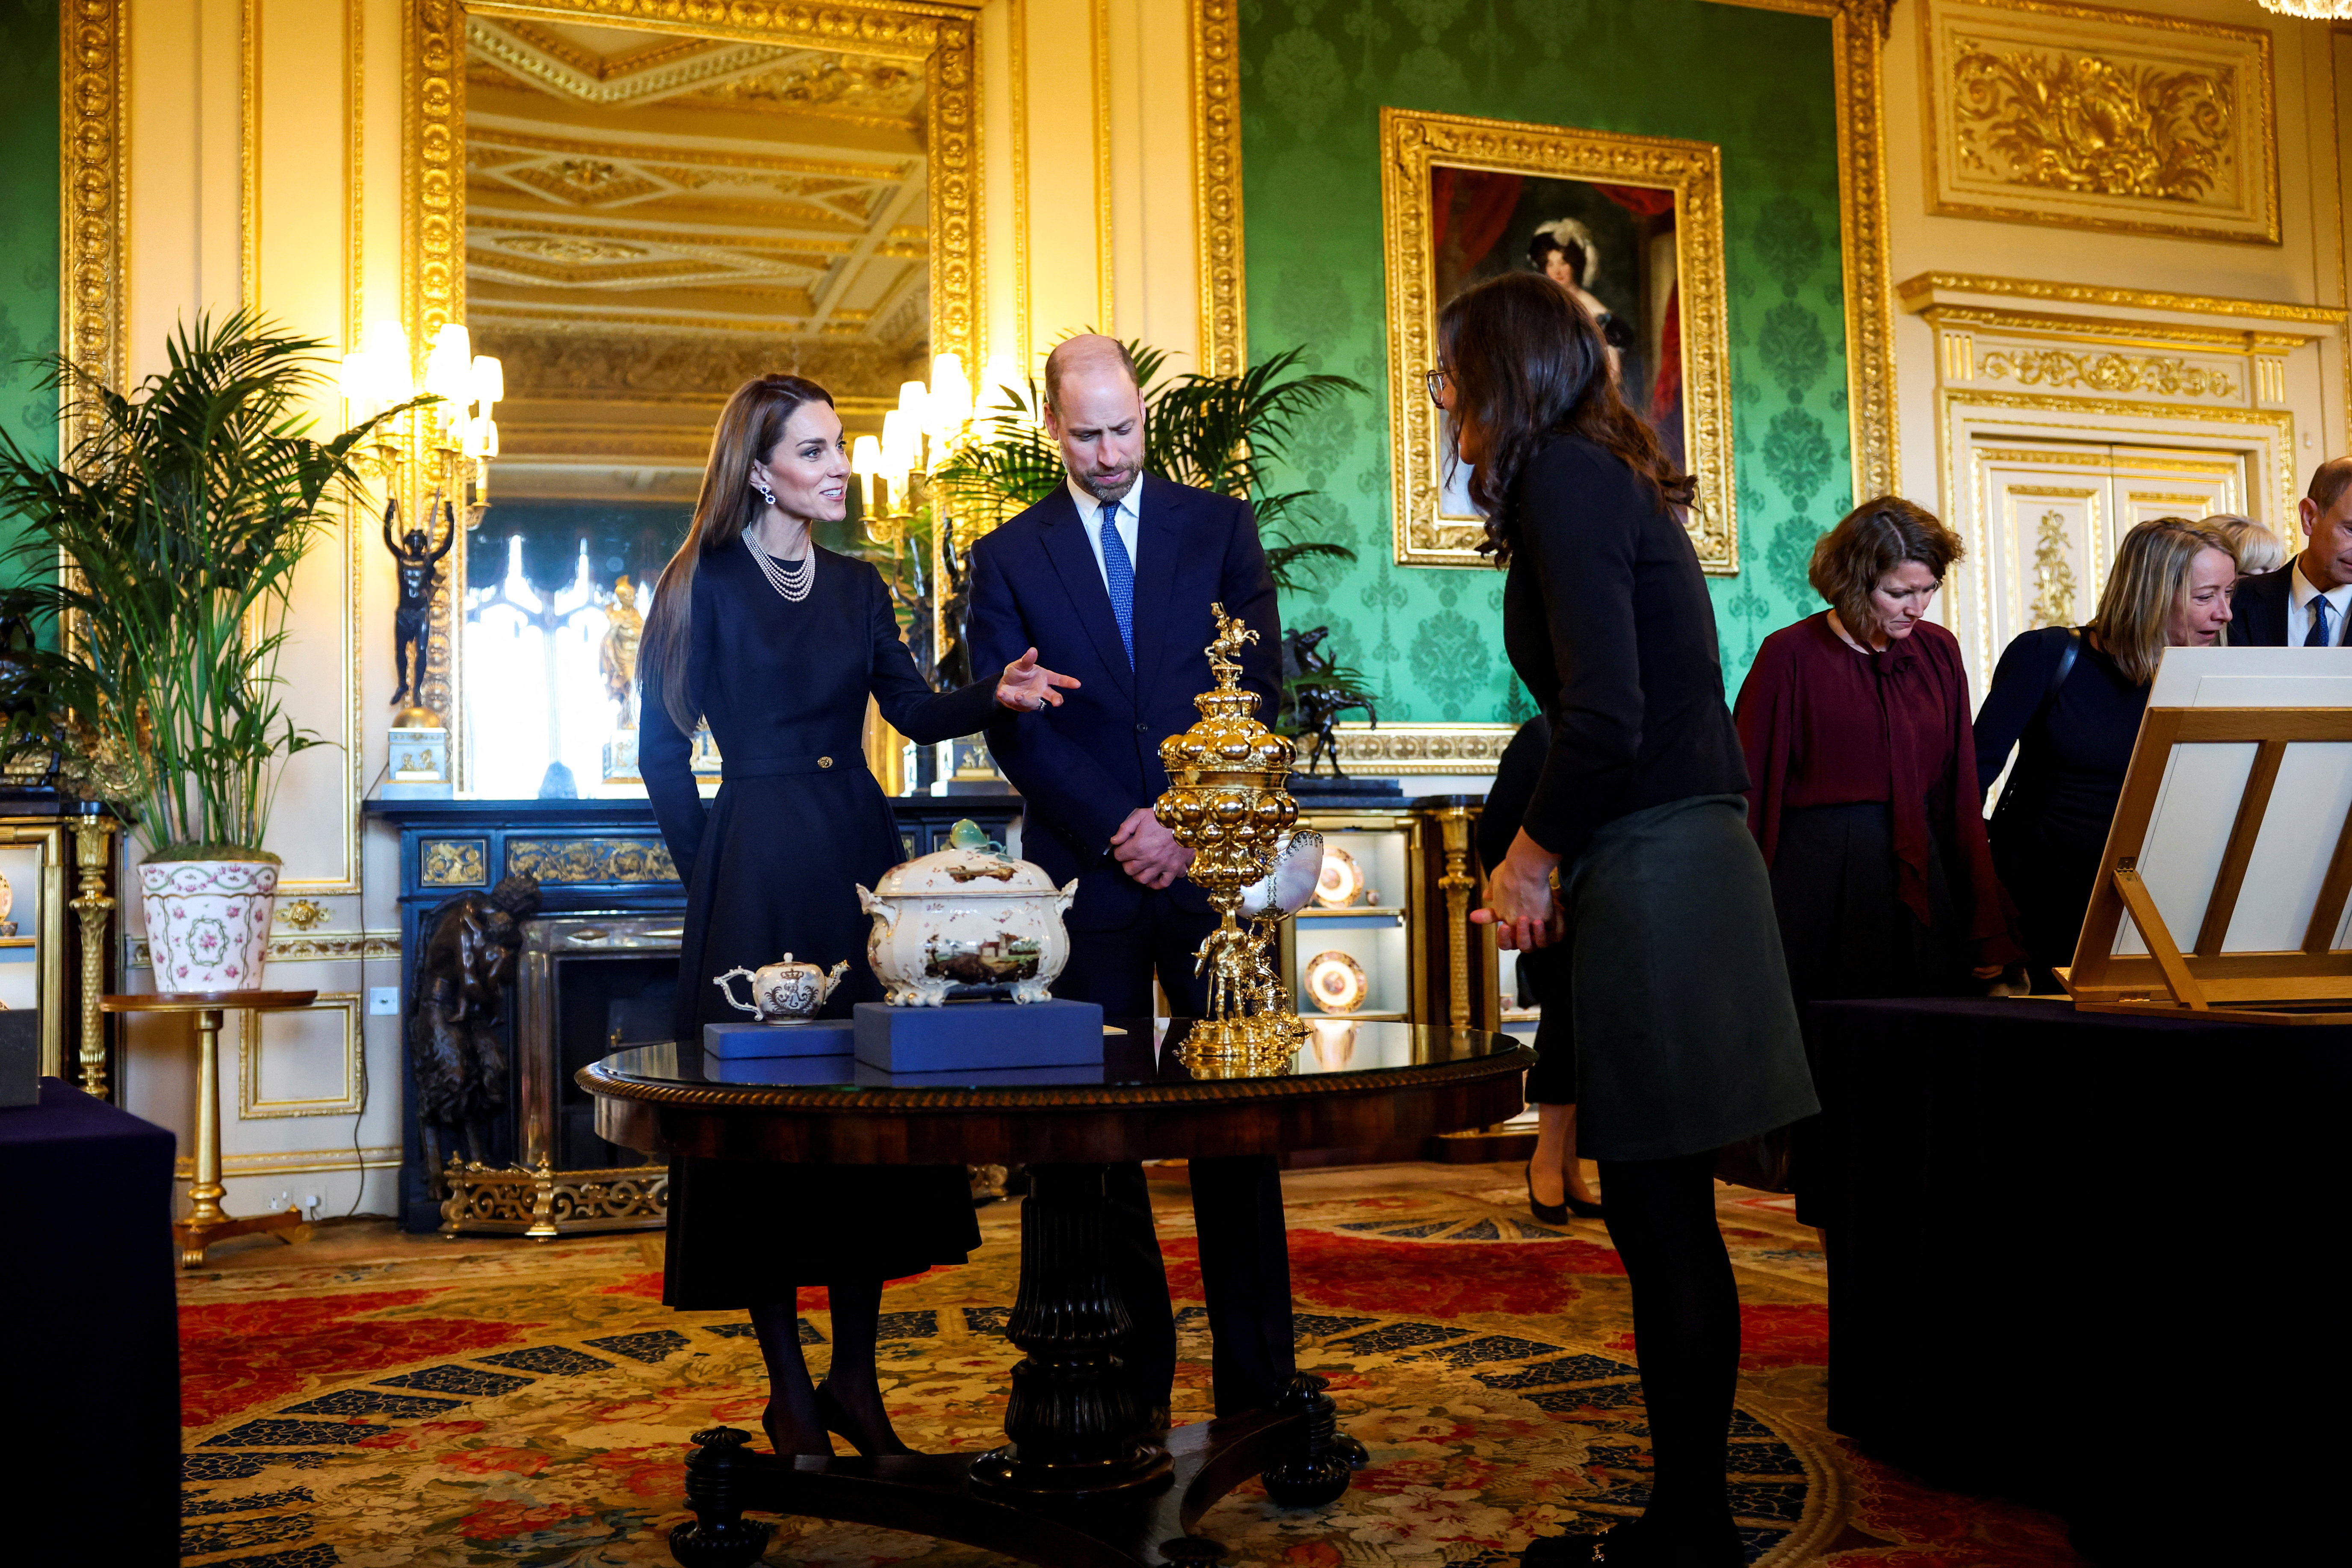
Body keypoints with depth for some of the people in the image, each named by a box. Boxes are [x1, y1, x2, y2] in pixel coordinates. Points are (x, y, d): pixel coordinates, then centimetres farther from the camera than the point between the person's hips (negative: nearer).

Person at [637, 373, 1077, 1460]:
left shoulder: (856, 587, 13)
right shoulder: (704, 585, -2)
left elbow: (915, 711, 4)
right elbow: (663, 749, -2)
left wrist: (996, 695, -13)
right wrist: (713, 868, -3)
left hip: (859, 858, 5)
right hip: (755, 870, -5)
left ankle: (855, 1379, 17)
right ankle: (788, 1390, 12)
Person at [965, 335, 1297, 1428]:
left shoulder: (1219, 526, 10)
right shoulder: (1007, 559, 8)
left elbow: (1257, 690, 3)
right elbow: (1012, 730, 0)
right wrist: (1122, 830, -9)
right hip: (1085, 876, 0)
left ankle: (1256, 1384, 9)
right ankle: (1133, 1381, 13)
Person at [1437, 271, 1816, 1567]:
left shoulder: (1564, 479, -10)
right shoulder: (1606, 477, 19)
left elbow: (1607, 720, -20)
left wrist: (1535, 855, -6)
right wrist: (1543, 852, 14)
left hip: (1652, 878, -10)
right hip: (1677, 863, 10)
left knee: (1661, 1220, -1)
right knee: (1664, 1219, 14)